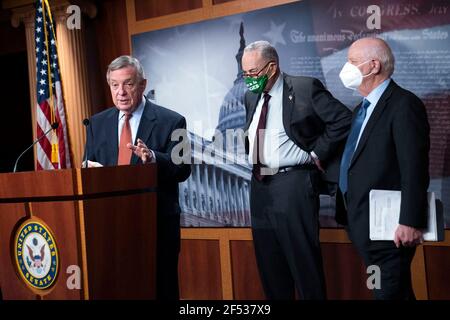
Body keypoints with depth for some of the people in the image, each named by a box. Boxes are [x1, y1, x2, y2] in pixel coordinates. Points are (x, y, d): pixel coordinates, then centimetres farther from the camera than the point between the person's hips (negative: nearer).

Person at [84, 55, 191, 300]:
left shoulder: (170, 121, -3)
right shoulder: (97, 123, 11)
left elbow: (182, 169, -8)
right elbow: (89, 166, 12)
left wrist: (153, 157, -27)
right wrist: (91, 169, -11)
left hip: (157, 222, -3)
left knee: (161, 290, 3)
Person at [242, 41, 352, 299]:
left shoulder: (305, 88, -8)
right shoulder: (251, 96, 13)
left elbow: (343, 119, -10)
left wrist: (316, 154, -10)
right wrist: (251, 155, 12)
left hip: (293, 183, -7)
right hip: (260, 184, 7)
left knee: (303, 259, -4)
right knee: (269, 263, 13)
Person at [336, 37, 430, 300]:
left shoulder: (404, 104, -12)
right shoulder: (364, 108, 17)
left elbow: (415, 169, -19)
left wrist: (411, 222, -23)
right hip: (362, 223, 9)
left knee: (391, 292, -3)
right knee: (384, 290, 16)